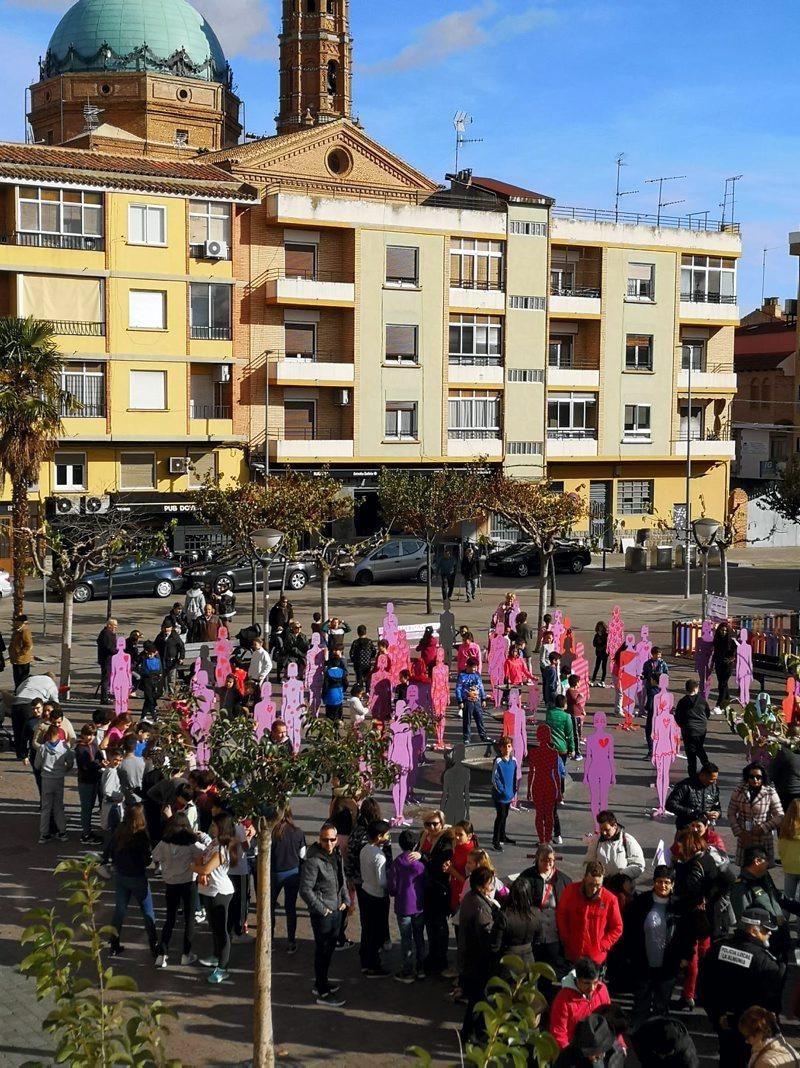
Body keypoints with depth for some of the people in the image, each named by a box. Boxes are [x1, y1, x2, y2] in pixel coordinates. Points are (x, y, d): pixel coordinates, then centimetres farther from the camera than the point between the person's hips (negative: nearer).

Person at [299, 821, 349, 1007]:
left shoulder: (336, 854, 4)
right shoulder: (313, 860, -22)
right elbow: (305, 890, -21)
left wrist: (346, 900, 9)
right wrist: (322, 909, -17)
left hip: (336, 909, 8)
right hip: (322, 913, -8)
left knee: (330, 948, 19)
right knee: (323, 951, 0)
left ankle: (321, 982, 35)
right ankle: (322, 993, 10)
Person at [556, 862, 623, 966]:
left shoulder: (609, 899, -11)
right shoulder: (570, 891, -8)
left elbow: (617, 928, 0)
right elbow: (561, 915, 6)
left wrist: (602, 946, -7)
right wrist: (566, 940, 1)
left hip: (596, 960, -1)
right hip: (571, 957, 1)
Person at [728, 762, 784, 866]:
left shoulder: (770, 793, -6)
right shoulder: (739, 791, 0)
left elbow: (780, 817, -4)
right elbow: (731, 814, 3)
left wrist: (763, 828, -13)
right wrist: (739, 833, -6)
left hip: (763, 840, -2)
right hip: (744, 839, 2)